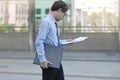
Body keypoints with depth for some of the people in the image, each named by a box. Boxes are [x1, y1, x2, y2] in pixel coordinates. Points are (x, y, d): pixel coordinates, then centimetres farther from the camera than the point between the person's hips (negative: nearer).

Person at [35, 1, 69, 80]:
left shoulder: (54, 23, 13)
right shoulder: (46, 22, -15)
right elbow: (39, 42, -22)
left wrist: (65, 42, 11)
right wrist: (43, 60, -26)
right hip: (49, 62, -9)